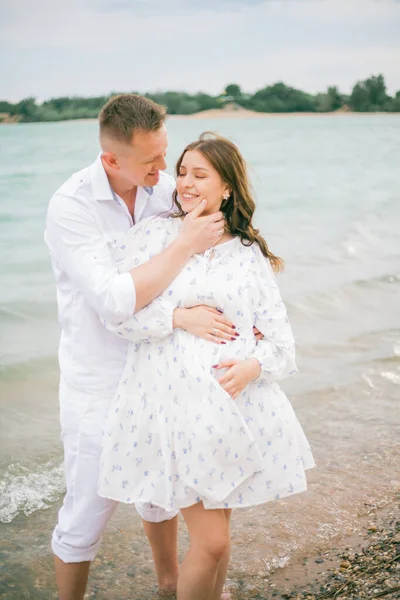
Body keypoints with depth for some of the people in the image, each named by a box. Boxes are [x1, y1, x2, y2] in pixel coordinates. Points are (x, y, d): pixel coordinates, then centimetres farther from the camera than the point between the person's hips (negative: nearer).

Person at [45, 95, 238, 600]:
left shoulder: (165, 189, -6)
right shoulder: (70, 207, -22)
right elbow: (114, 300, -31)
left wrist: (180, 313, -24)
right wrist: (186, 244, -28)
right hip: (99, 382, -5)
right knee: (86, 512, 6)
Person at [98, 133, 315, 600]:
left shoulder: (249, 254, 10)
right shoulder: (154, 234, 3)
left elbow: (280, 336, 6)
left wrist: (253, 365, -13)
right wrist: (181, 316, -12)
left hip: (236, 404, 3)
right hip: (173, 404, -3)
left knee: (215, 533, 14)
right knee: (211, 541, -4)